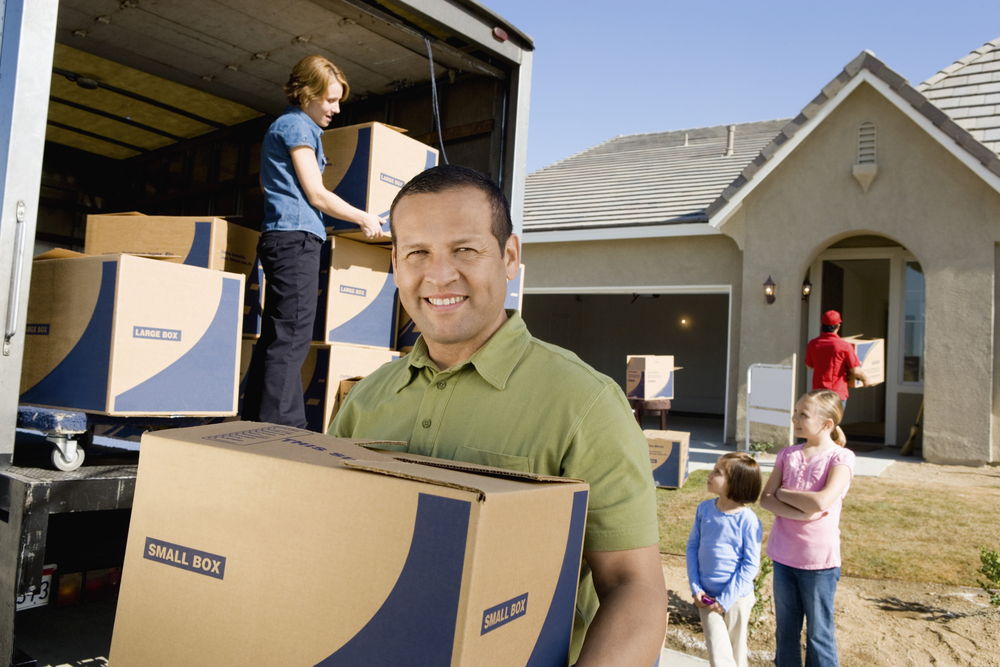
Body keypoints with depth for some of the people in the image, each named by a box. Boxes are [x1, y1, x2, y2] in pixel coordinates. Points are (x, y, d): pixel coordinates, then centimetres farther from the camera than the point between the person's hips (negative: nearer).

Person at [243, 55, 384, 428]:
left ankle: (255, 419, 11)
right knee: (292, 339, -13)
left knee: (276, 337, 8)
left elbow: (265, 183, 35)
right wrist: (364, 218, 1)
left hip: (280, 239, 10)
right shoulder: (297, 126, -5)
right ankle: (280, 424, -14)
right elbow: (316, 194, -9)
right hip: (296, 237, -10)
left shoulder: (282, 127, 25)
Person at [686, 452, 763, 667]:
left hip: (737, 597, -3)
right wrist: (695, 588, -3)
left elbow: (751, 564, -13)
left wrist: (726, 600, -13)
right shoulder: (704, 509, -4)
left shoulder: (748, 520, -18)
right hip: (707, 596, 3)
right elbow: (692, 546, 4)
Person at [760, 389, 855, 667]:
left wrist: (782, 492, -10)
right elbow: (766, 499, -4)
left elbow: (822, 501, -25)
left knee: (819, 634, 9)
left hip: (819, 560, -5)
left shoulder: (841, 457, -11)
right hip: (783, 556, 5)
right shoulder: (788, 454, 4)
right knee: (785, 630, 17)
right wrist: (800, 512, -20)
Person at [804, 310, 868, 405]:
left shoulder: (813, 344, -4)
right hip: (838, 392, -3)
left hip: (818, 390, 4)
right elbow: (855, 371, -12)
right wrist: (865, 379, 8)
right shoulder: (845, 346, -15)